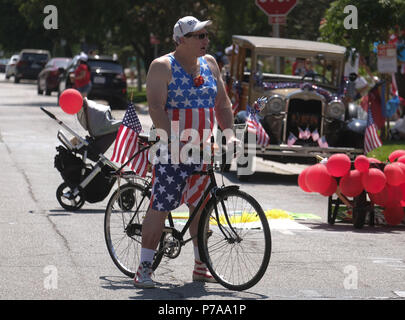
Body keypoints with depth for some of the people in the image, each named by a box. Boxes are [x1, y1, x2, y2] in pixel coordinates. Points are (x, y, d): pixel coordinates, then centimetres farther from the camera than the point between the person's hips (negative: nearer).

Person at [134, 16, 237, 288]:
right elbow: (156, 107, -16)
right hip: (172, 152, -6)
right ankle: (144, 268, -4)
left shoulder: (209, 64, 11)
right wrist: (174, 140, -26)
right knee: (160, 208, -8)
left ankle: (201, 266, 20)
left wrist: (229, 133, -2)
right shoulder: (162, 66, -6)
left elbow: (222, 103, 13)